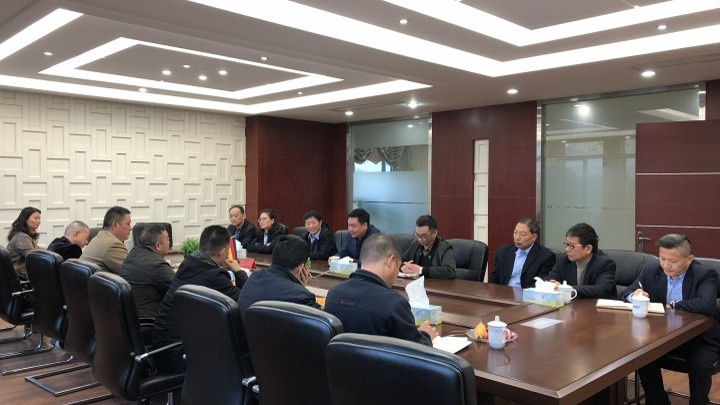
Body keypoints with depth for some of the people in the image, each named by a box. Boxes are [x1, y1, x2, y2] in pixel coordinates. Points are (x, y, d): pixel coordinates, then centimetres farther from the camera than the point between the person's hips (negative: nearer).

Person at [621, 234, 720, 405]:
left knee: (700, 365, -30)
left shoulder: (705, 275, -14)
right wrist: (634, 294, -24)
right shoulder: (651, 273, -1)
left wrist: (673, 306, -21)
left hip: (699, 339, -4)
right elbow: (626, 293, 0)